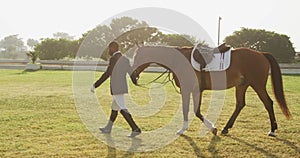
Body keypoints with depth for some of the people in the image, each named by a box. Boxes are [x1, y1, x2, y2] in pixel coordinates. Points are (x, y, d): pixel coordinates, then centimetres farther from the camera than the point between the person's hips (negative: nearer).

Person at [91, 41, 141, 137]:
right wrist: (136, 82, 31)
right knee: (114, 108, 19)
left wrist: (95, 85, -16)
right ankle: (108, 128, 33)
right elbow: (132, 74, 10)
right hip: (122, 87, 9)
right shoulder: (125, 60, 9)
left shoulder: (113, 59, -15)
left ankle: (135, 129, -12)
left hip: (116, 89, -9)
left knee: (122, 109, -7)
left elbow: (107, 74, -20)